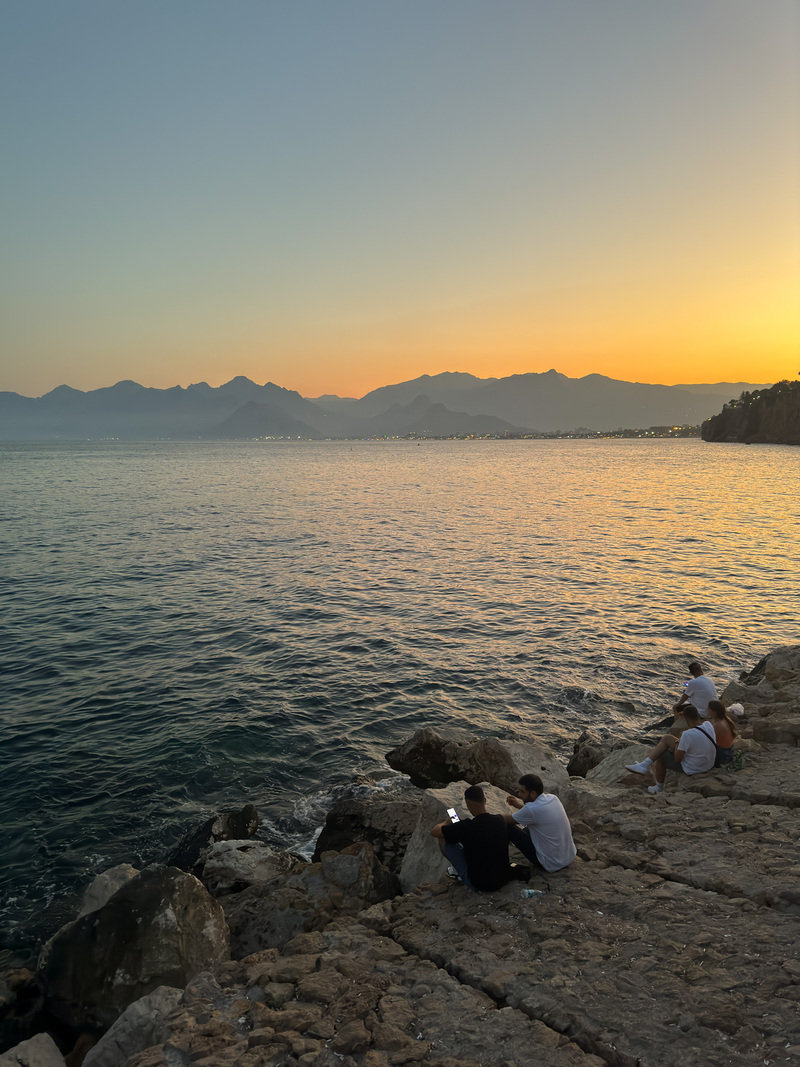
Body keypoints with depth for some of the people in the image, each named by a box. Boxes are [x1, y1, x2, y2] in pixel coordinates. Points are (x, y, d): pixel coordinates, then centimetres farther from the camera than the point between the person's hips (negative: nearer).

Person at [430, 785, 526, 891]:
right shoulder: (500, 820, -10)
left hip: (479, 884, -5)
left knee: (443, 838, 1)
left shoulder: (466, 827, -25)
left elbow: (434, 832, -15)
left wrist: (446, 822, 9)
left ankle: (458, 871, 22)